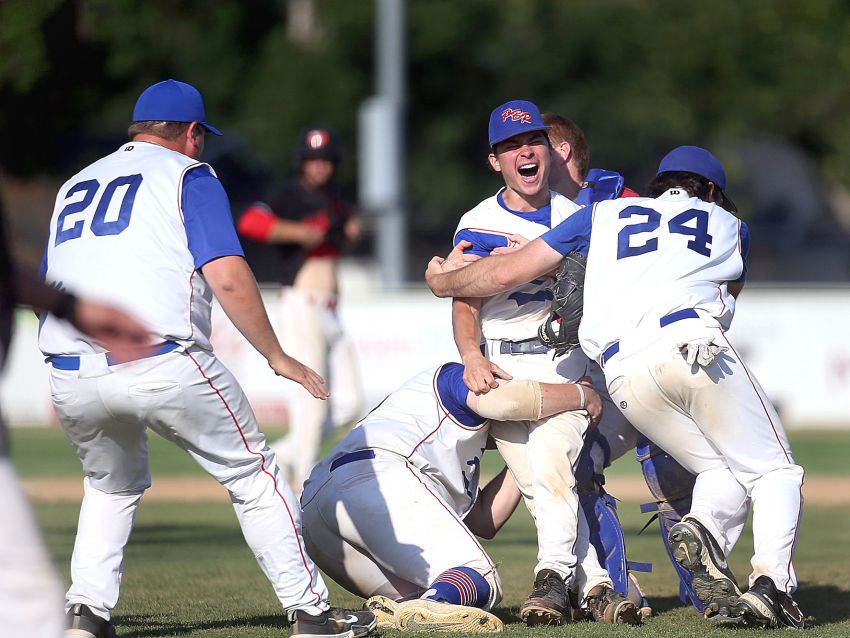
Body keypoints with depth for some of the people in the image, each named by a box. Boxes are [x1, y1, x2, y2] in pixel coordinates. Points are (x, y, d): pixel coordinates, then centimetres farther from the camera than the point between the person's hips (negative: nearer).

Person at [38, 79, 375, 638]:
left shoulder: (74, 186, 25)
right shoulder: (188, 176, 8)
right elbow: (228, 277, -6)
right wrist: (278, 357, 0)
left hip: (69, 377, 5)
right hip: (162, 364, -5)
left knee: (111, 487, 27)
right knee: (252, 472, 9)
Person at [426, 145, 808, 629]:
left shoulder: (605, 214, 28)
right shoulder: (730, 226, 29)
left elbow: (511, 271, 24)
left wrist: (444, 282, 41)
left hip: (623, 376, 2)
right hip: (696, 344, -2)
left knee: (722, 470, 17)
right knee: (774, 470, 5)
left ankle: (703, 528, -15)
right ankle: (772, 584, -19)